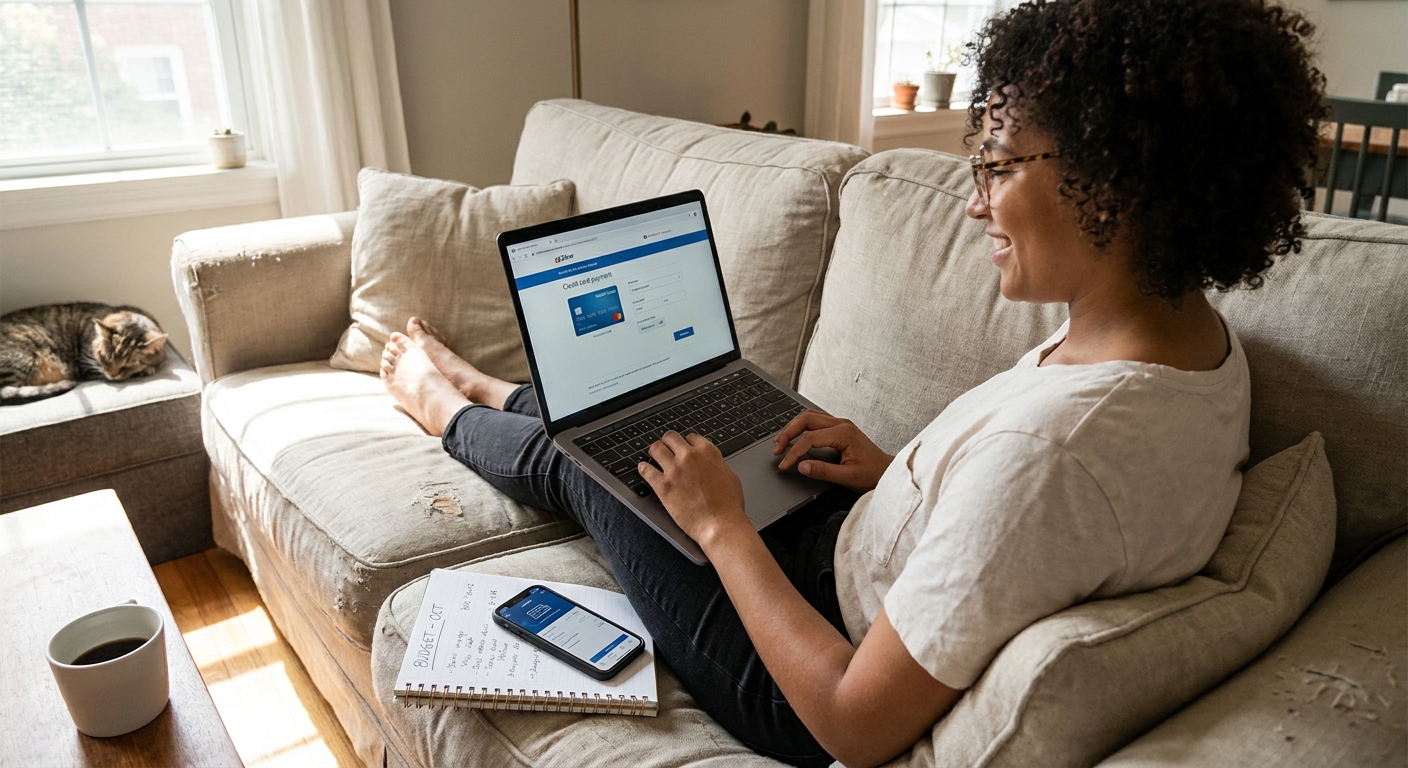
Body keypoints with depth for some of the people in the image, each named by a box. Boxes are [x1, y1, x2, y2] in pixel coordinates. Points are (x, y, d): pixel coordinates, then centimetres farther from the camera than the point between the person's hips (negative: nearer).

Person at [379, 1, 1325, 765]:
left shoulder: (1050, 447, -40)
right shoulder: (1203, 334, -11)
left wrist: (721, 525, -20)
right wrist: (896, 471, -1)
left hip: (802, 690, -7)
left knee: (572, 455, 10)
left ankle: (447, 409, 45)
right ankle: (485, 390, 52)